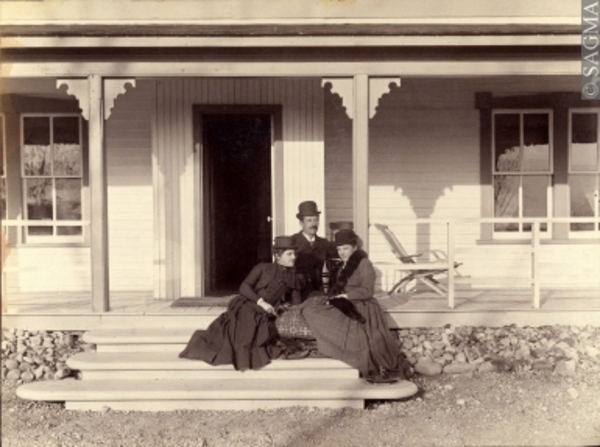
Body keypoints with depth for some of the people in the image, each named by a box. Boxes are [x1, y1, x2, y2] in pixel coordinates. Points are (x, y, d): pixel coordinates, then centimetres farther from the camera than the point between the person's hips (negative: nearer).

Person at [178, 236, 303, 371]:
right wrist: (260, 301, -14)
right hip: (246, 305, -2)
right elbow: (244, 287, -1)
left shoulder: (293, 279, 19)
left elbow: (296, 305, 16)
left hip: (263, 315, 2)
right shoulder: (263, 268, 10)